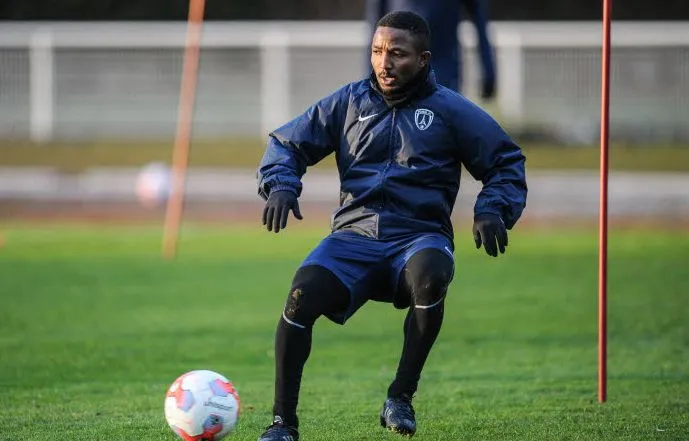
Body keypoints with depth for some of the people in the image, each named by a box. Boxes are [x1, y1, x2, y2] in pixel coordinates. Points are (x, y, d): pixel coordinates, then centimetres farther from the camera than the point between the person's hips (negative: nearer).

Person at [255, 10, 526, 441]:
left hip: (420, 234, -2)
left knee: (430, 276, -39)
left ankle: (401, 397, -21)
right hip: (355, 233, 2)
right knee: (303, 294, -28)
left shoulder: (450, 110, 8)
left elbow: (506, 162, 12)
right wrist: (281, 185, -3)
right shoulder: (349, 102, 14)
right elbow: (287, 143, 18)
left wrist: (493, 210, -6)